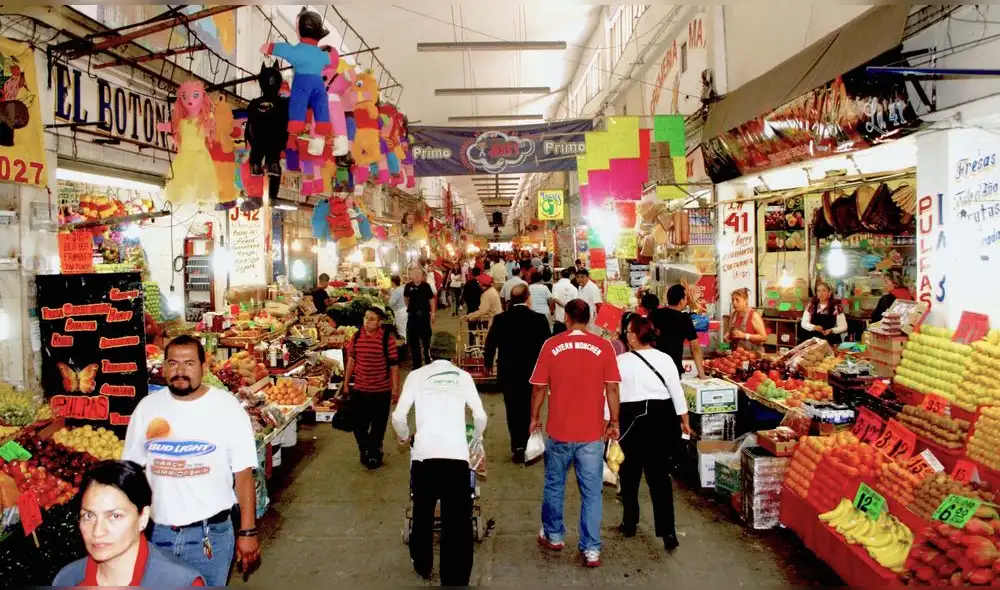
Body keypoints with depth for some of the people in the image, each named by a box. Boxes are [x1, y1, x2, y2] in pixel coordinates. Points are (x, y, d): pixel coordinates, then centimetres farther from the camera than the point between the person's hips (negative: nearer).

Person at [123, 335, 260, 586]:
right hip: (157, 531, 3)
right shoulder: (147, 407, 1)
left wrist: (247, 532, -8)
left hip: (210, 533, -3)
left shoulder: (227, 407, -8)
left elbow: (244, 475, -7)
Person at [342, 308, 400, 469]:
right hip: (360, 389, 3)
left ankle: (374, 453, 34)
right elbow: (351, 360, 8)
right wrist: (346, 384, 10)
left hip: (382, 390, -3)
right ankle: (367, 450, 37)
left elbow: (394, 365, -9)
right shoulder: (357, 336, -1)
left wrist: (395, 389, -8)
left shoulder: (387, 337, -13)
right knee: (358, 424, 11)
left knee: (378, 425, 12)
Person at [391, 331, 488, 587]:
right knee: (457, 522, 4)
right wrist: (477, 437, 28)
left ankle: (422, 568, 38)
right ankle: (455, 579, 5)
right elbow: (480, 416, 7)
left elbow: (398, 416, 4)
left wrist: (404, 436, 25)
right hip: (456, 455, -1)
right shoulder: (463, 376, 9)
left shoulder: (416, 375, 8)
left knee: (422, 515, 21)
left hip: (424, 454, 1)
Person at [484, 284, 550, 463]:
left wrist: (488, 364, 16)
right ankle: (528, 446, 21)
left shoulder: (500, 319, -9)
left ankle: (518, 446, 12)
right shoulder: (539, 319, -12)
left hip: (508, 373, 0)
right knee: (529, 410, 16)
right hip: (532, 373, 0)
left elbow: (490, 344, -2)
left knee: (513, 410, 13)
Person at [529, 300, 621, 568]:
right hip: (592, 433, 0)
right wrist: (614, 422, 8)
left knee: (554, 486, 19)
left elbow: (539, 387, -1)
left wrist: (535, 418, 13)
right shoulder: (603, 347, -5)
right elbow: (612, 388, -4)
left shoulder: (551, 345, -5)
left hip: (558, 431, 1)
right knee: (591, 493, 8)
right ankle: (591, 549, 11)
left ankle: (554, 535, 34)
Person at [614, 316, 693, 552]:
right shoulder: (665, 359, -2)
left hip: (631, 418, -3)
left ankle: (630, 523, 25)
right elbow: (677, 391, 3)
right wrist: (684, 420, 13)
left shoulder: (621, 361, -11)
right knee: (660, 475, 5)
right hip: (661, 418, 3)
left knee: (630, 474, 14)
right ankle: (667, 531, 1)